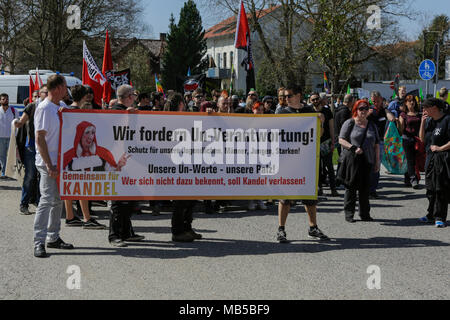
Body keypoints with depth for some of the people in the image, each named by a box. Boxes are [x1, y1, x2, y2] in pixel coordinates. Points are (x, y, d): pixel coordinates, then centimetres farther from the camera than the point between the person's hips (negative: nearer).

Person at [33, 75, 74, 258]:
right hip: (48, 162, -8)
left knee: (58, 200, 13)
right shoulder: (44, 108, -13)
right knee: (47, 200, -9)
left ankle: (53, 237, 23)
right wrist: (49, 165, -21)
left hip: (60, 161, 8)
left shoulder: (62, 107, 11)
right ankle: (39, 242, -5)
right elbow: (40, 138, -17)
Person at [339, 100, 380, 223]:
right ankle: (349, 213, 5)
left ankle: (365, 214, 12)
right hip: (352, 160, -4)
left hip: (367, 161, 4)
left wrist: (377, 161, 11)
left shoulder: (372, 125, 16)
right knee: (351, 187, -2)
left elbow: (376, 144, 18)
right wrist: (353, 148, -17)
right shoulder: (350, 123, 2)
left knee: (365, 187, 3)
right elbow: (341, 140, -3)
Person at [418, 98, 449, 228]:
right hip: (430, 158, 7)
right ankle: (432, 216, 21)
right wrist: (423, 122, 1)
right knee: (431, 188, 12)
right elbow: (422, 139, 9)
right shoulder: (429, 120, 11)